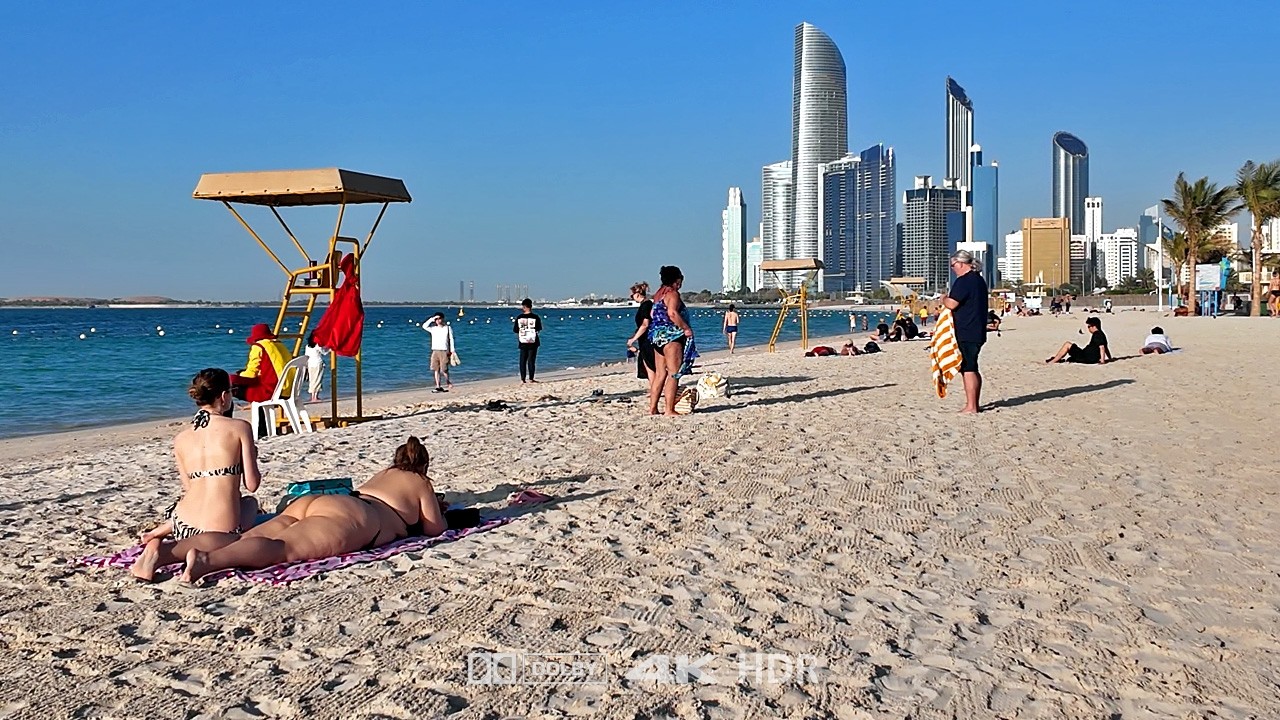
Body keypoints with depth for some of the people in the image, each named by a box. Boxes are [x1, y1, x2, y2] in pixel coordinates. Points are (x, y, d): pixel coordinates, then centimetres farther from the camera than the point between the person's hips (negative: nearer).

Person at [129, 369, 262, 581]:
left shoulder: (180, 439, 12)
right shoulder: (240, 428, -2)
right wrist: (251, 455, 18)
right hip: (221, 531, -11)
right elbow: (252, 484, -3)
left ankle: (161, 533, 16)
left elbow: (190, 488, 15)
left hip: (184, 522, 11)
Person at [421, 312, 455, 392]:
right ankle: (438, 387, 6)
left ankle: (448, 384, 13)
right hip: (435, 351, 4)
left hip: (444, 351, -4)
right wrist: (431, 319, -5)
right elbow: (424, 326, -4)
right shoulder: (433, 329, 10)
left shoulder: (448, 328, 4)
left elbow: (451, 339, 5)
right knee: (436, 370, 1)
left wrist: (452, 350, 0)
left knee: (444, 370, -6)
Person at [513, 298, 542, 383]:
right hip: (533, 342, -1)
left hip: (522, 342, 1)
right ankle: (531, 378, 4)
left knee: (522, 360, 8)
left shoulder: (519, 317, -4)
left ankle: (522, 379, 6)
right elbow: (539, 329, -2)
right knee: (531, 360, 3)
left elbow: (515, 330, 0)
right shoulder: (535, 317, -8)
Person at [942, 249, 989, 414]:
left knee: (968, 369, -8)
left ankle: (971, 406, -7)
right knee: (972, 369, 15)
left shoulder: (963, 281, -15)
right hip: (977, 331, 10)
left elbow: (951, 304, -20)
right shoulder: (979, 280, 17)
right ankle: (974, 404, 20)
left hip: (965, 333, -10)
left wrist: (944, 299, 1)